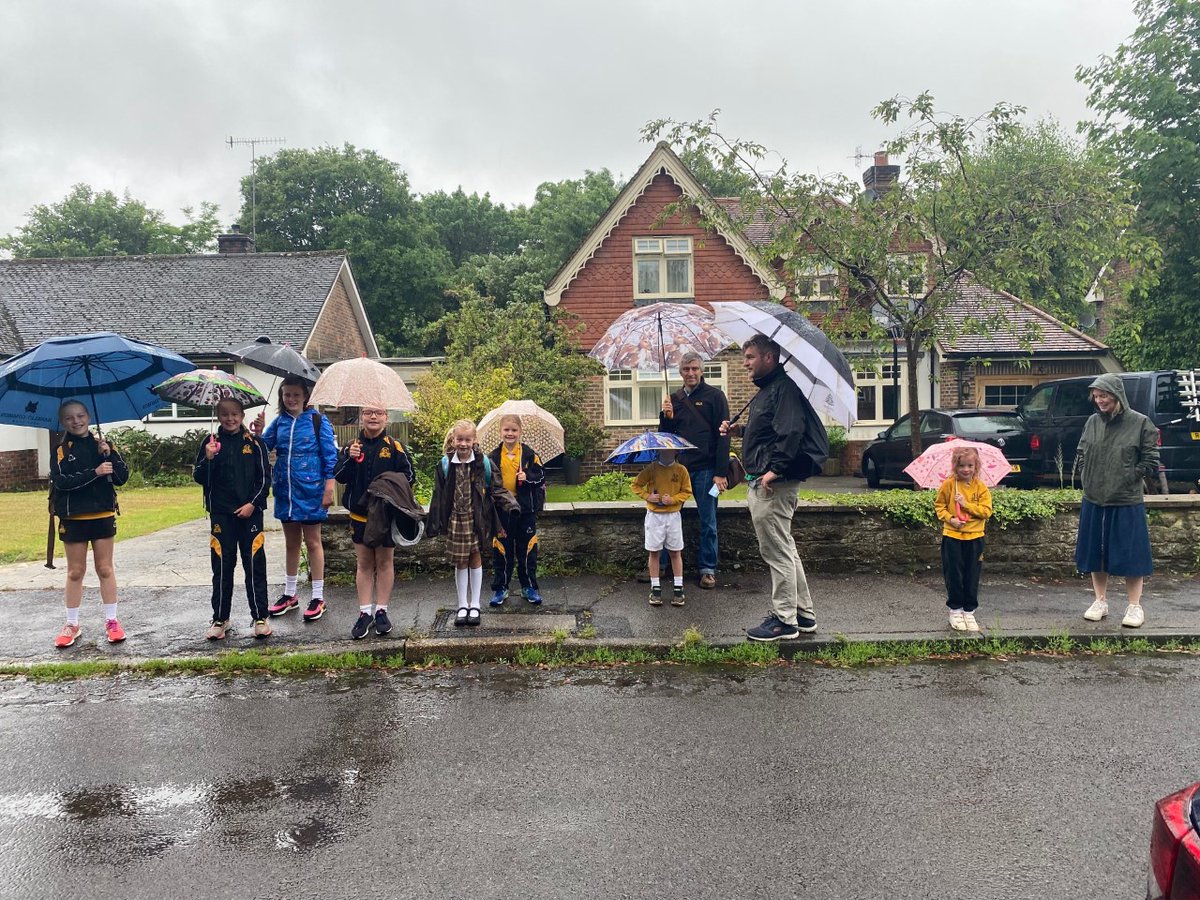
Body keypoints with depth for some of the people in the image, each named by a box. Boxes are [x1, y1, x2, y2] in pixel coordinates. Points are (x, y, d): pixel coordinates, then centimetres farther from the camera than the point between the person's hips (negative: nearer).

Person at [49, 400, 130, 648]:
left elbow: (122, 477, -3)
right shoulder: (61, 451, -1)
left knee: (105, 569, 7)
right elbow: (62, 481, -16)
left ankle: (111, 620, 15)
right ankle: (72, 624, 18)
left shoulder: (103, 445, 4)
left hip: (103, 516, 1)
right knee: (75, 572, 8)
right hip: (73, 519, -1)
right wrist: (95, 472, -25)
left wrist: (110, 455, -16)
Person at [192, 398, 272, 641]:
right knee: (222, 566, 6)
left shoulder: (254, 443, 3)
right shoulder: (210, 443, 5)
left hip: (250, 512, -1)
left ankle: (260, 617, 8)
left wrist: (253, 503, -8)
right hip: (221, 513, 1)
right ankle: (220, 618, 16)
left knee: (255, 564, 1)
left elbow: (264, 477, 2)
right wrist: (208, 459, -15)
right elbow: (199, 478, 2)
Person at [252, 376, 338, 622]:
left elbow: (330, 456, -8)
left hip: (310, 490, -4)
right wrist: (259, 433, -16)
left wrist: (329, 488, -13)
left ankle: (318, 597, 12)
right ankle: (289, 594, 26)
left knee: (312, 541, 3)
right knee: (291, 542, 14)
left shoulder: (317, 421, -5)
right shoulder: (279, 422, 7)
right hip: (285, 491, 4)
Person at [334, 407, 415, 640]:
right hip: (359, 514, 2)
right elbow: (339, 476, -2)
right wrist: (350, 458, -19)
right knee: (363, 564, 9)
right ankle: (364, 612, 16)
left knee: (384, 562, 8)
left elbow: (409, 476, -5)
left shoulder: (394, 446, -5)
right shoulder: (352, 445, 3)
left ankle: (381, 611, 18)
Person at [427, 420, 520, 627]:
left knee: (475, 558, 7)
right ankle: (462, 606, 19)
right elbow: (439, 496, 2)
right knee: (460, 562, 8)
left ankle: (475, 605, 19)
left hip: (477, 518, -1)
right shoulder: (445, 464, -2)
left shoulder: (483, 462, -6)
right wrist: (434, 523, 1)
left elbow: (495, 488, -3)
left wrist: (510, 505, -18)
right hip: (455, 520, 1)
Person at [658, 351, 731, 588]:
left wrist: (721, 472, -13)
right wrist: (666, 417, -6)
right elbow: (665, 435, 16)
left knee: (707, 522, 3)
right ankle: (658, 565, 14)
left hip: (705, 469, -4)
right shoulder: (675, 399, 12)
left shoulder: (714, 396, -1)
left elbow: (723, 435, -6)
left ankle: (708, 569, 13)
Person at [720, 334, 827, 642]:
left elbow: (791, 432, -26)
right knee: (785, 550, 16)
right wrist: (739, 430, 16)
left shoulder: (784, 388, -14)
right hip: (762, 482, 11)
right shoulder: (765, 391, 19)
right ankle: (804, 614, 26)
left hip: (775, 484, -11)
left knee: (777, 552, -3)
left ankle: (784, 620, 7)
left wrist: (775, 469, -29)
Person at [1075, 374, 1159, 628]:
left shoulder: (1140, 423, -7)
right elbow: (1081, 454, 15)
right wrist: (1087, 478, 5)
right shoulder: (1093, 422, 4)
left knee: (1130, 554, 2)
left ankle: (1134, 606, 15)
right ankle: (1101, 601, 25)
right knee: (1096, 552, 11)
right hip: (1094, 501, 4)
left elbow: (1150, 461, -4)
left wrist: (1127, 479, -8)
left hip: (1127, 502, -4)